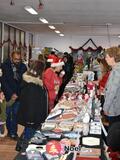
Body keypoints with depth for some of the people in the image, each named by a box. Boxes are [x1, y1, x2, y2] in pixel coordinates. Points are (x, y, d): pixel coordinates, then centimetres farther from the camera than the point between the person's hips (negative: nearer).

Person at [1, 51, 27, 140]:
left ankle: (13, 132, 16)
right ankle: (10, 131, 24)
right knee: (7, 114, 9)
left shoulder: (23, 67, -1)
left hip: (18, 95, 2)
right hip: (8, 95, -1)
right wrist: (11, 94, -16)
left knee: (15, 114, 7)